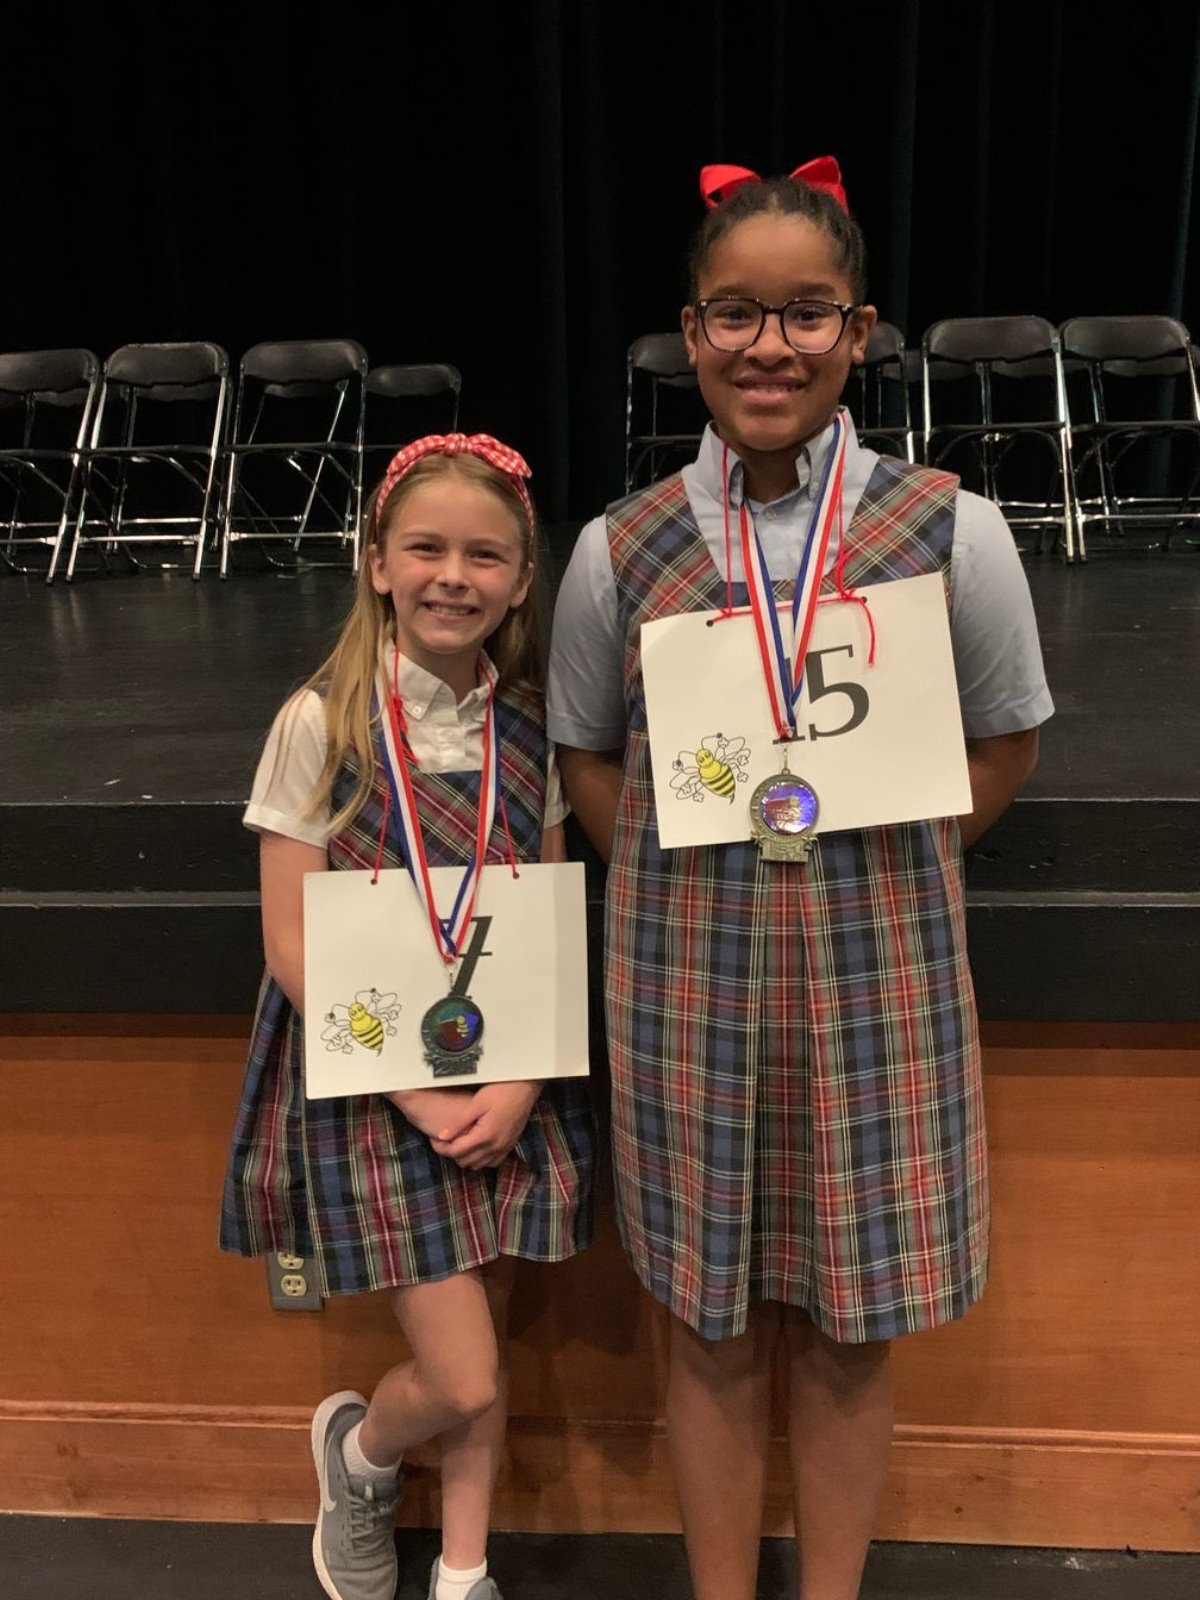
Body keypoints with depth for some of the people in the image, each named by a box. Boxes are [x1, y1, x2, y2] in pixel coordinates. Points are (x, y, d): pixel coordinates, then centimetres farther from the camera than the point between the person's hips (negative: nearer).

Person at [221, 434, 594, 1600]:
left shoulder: (529, 726, -1)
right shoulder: (321, 724, -12)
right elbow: (293, 947, -11)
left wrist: (517, 1088, -9)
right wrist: (417, 1097, -14)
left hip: (509, 1082, 4)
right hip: (372, 1082, -3)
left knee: (484, 1344, 15)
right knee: (463, 1383, -2)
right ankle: (356, 1448, 34)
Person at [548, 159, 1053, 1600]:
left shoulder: (951, 533, -5)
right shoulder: (620, 551, -3)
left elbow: (1004, 745, 5)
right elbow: (587, 757, 8)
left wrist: (866, 864, -4)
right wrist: (701, 877, -3)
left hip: (879, 979, 0)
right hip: (684, 981, 1)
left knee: (847, 1331, 14)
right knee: (711, 1326, 15)